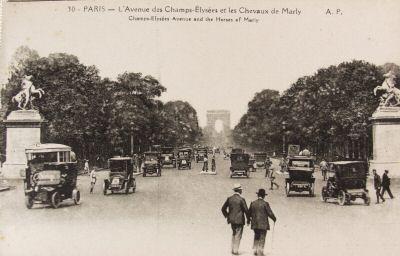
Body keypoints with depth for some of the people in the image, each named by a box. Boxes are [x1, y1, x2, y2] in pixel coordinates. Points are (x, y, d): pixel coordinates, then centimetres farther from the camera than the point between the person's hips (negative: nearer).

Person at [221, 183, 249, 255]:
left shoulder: (229, 198, 2)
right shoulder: (241, 199, -13)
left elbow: (223, 209, 6)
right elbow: (246, 210, -11)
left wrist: (227, 216, 18)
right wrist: (248, 219, 2)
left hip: (232, 220, 5)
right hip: (239, 220, -5)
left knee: (234, 234, 20)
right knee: (238, 236, 4)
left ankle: (233, 249, 21)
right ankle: (235, 250, 5)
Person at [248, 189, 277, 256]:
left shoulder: (253, 203, 2)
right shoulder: (265, 203, -11)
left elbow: (249, 213, 10)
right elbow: (270, 213, -9)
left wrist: (248, 220, 28)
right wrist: (274, 219, 10)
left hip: (255, 224, 4)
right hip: (263, 224, -4)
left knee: (256, 237, 17)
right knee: (262, 238, 4)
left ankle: (255, 250, 19)